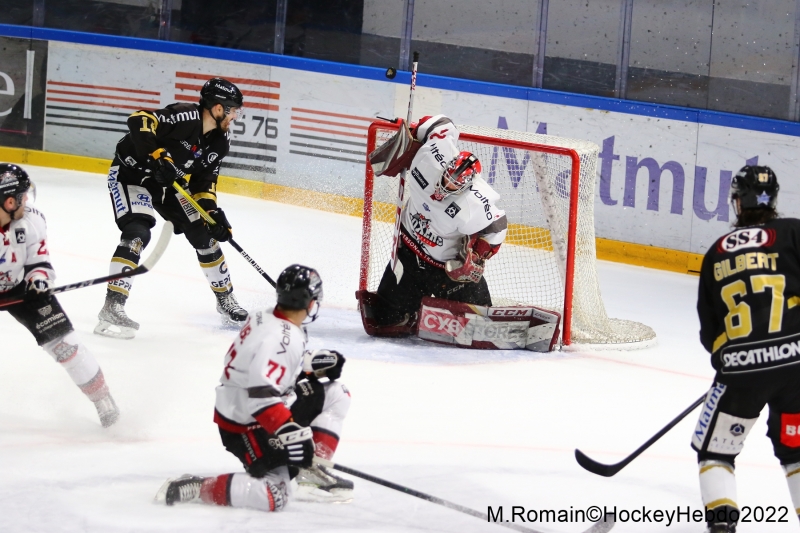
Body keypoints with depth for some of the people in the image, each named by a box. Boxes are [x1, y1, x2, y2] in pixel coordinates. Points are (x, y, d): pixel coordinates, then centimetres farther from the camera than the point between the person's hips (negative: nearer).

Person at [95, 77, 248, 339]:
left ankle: (225, 298, 26)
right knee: (138, 233, -27)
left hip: (167, 182, 8)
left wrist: (211, 211, -9)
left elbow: (204, 180, 4)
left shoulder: (220, 141, -4)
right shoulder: (185, 117, -30)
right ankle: (112, 307, -28)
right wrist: (157, 155, -43)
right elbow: (139, 120, -36)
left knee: (204, 233, 8)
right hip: (131, 171, -8)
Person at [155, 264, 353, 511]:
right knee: (273, 496, -17)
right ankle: (194, 488, -11)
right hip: (244, 426, -10)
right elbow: (261, 395, -35)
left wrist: (315, 364, 10)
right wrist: (291, 433, -37)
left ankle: (313, 472, 7)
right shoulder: (281, 338, -27)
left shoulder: (269, 319, 1)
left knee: (336, 395, 10)